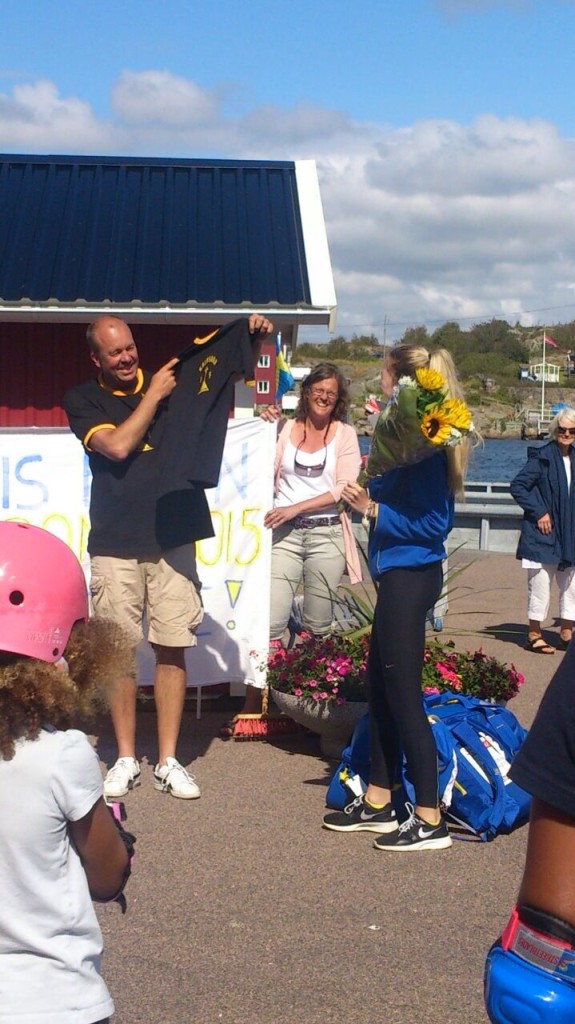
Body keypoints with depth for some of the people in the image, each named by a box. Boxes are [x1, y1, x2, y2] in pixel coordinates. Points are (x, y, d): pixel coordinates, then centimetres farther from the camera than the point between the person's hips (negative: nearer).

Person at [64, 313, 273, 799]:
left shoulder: (170, 377, 8)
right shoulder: (82, 400, 3)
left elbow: (238, 364, 14)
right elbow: (118, 446, -13)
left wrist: (255, 336, -6)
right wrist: (153, 396, -7)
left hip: (173, 538, 1)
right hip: (115, 545, -1)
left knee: (172, 649, 1)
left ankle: (169, 761, 9)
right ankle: (126, 759, 15)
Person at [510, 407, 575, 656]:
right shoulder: (541, 457, -10)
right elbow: (517, 486, -14)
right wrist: (539, 512, -16)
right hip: (543, 534, -6)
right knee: (540, 584, 0)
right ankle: (534, 635, 12)